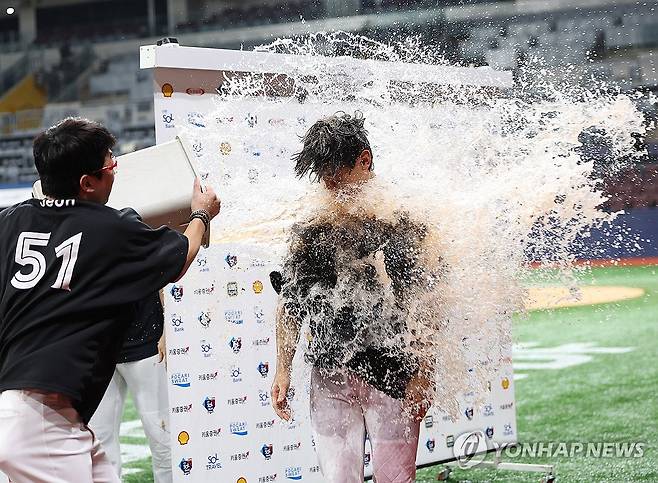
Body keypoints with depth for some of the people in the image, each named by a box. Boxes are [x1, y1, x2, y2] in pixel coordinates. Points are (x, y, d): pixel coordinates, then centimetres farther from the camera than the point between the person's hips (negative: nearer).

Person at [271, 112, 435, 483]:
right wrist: (283, 370, 7)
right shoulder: (313, 226, 8)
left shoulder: (403, 219, -3)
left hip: (391, 372, -3)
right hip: (330, 375, 3)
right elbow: (291, 301, 11)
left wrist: (422, 374, -11)